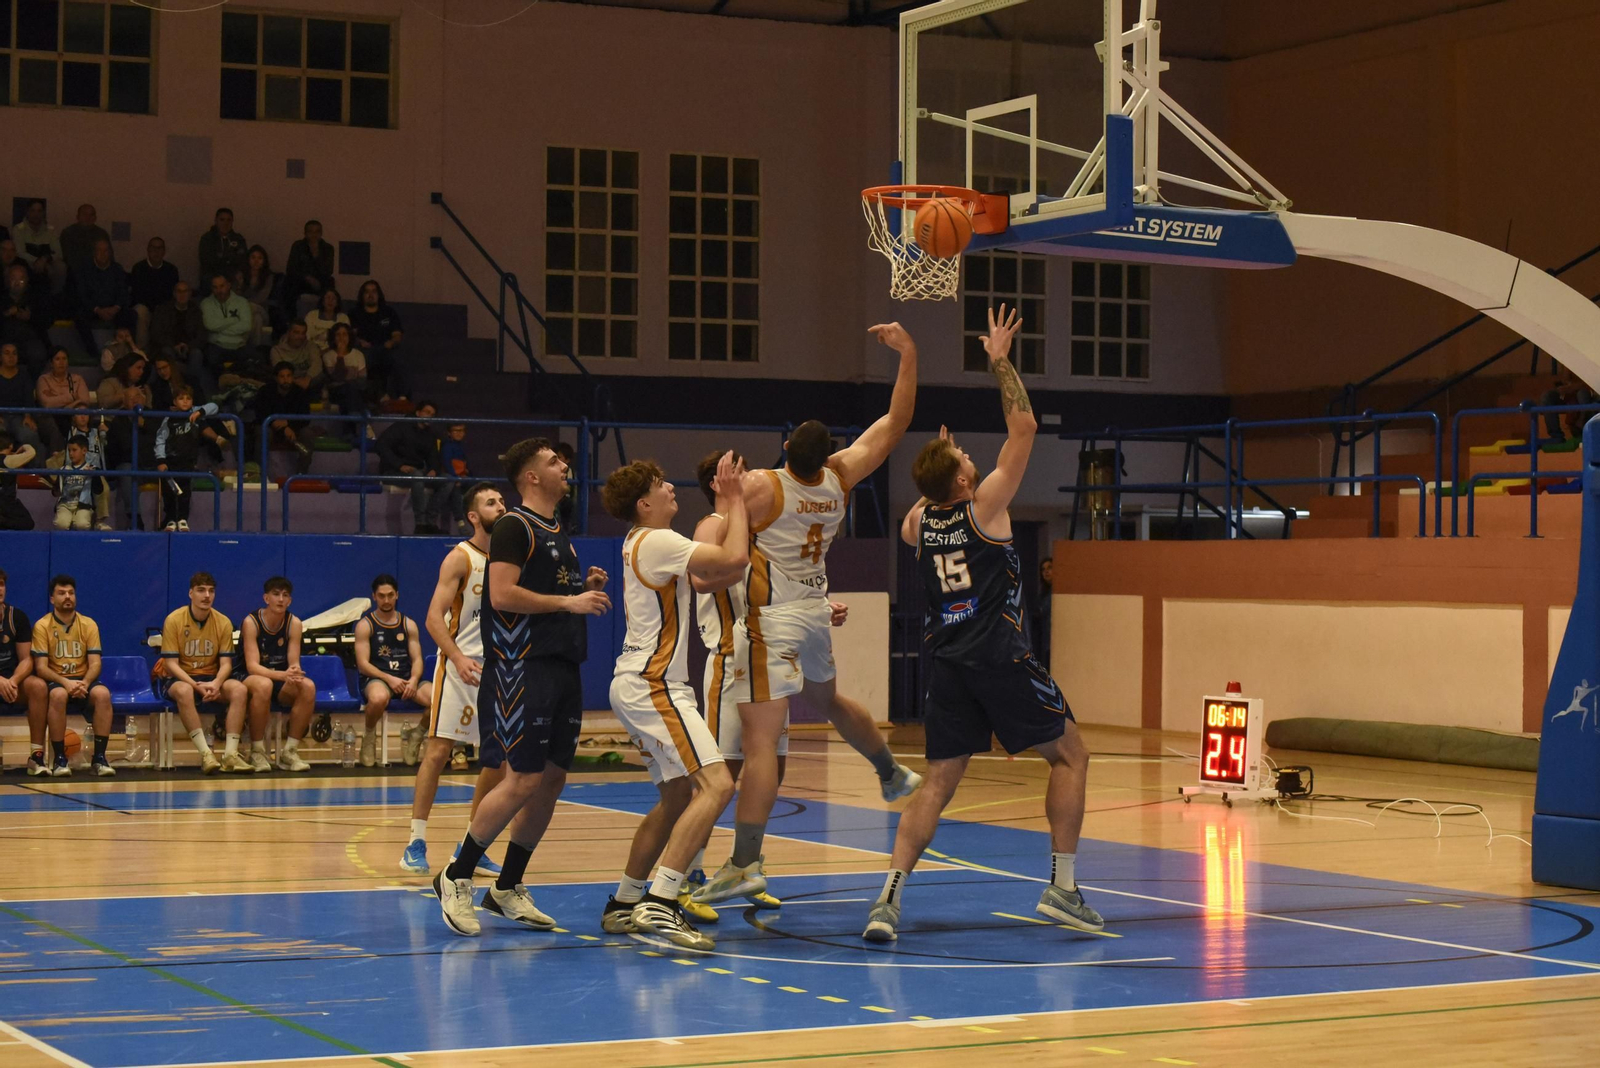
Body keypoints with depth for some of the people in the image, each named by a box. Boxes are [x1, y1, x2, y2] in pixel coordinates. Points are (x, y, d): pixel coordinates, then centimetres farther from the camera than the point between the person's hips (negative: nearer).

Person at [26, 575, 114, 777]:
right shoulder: (42, 626, -3)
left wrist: (85, 683, -23)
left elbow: (95, 663, -2)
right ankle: (59, 758, -27)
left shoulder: (89, 625, 4)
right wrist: (65, 682, -26)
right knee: (58, 695, -38)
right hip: (55, 681, -2)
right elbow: (41, 667, -9)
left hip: (83, 681, 2)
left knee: (102, 694, -31)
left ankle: (99, 757, -24)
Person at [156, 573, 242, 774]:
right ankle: (205, 753, -40)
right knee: (183, 691, -39)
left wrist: (216, 684, -24)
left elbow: (225, 663, -2)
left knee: (239, 689, -27)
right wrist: (196, 685, -25)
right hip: (179, 678, -3)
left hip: (212, 679, 3)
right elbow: (171, 663, -12)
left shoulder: (223, 622, 0)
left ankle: (231, 754, -31)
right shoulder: (174, 620, -9)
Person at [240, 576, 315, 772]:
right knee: (264, 685, -40)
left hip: (281, 683, 4)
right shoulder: (251, 622, -14)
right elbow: (252, 666, -22)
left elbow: (294, 664, -7)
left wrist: (295, 673, -33)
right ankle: (257, 752, -25)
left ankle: (290, 751, -15)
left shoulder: (293, 623, -3)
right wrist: (282, 675, -39)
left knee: (308, 686, -28)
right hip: (249, 680, -4)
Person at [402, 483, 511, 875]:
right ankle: (416, 844, -4)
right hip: (460, 663, -6)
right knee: (439, 748, -8)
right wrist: (458, 658, -27)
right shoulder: (459, 558, -8)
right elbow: (434, 618, -14)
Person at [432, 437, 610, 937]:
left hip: (563, 666, 9)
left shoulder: (558, 533, 20)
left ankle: (508, 887, 16)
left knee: (552, 779, 8)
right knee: (524, 780, -12)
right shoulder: (515, 526, -7)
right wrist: (568, 601, -17)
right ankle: (457, 877, -1)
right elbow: (503, 595, -18)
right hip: (523, 667, -9)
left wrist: (587, 590, 11)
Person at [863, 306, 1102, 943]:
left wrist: (937, 465, 31)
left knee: (938, 783, 7)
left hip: (945, 662, 5)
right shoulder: (984, 507, -8)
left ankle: (889, 896, -10)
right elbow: (1023, 427, -5)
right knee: (1070, 755, 11)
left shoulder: (916, 524, 6)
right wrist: (1000, 361, 1)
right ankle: (1062, 888, 6)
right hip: (1000, 655, -5)